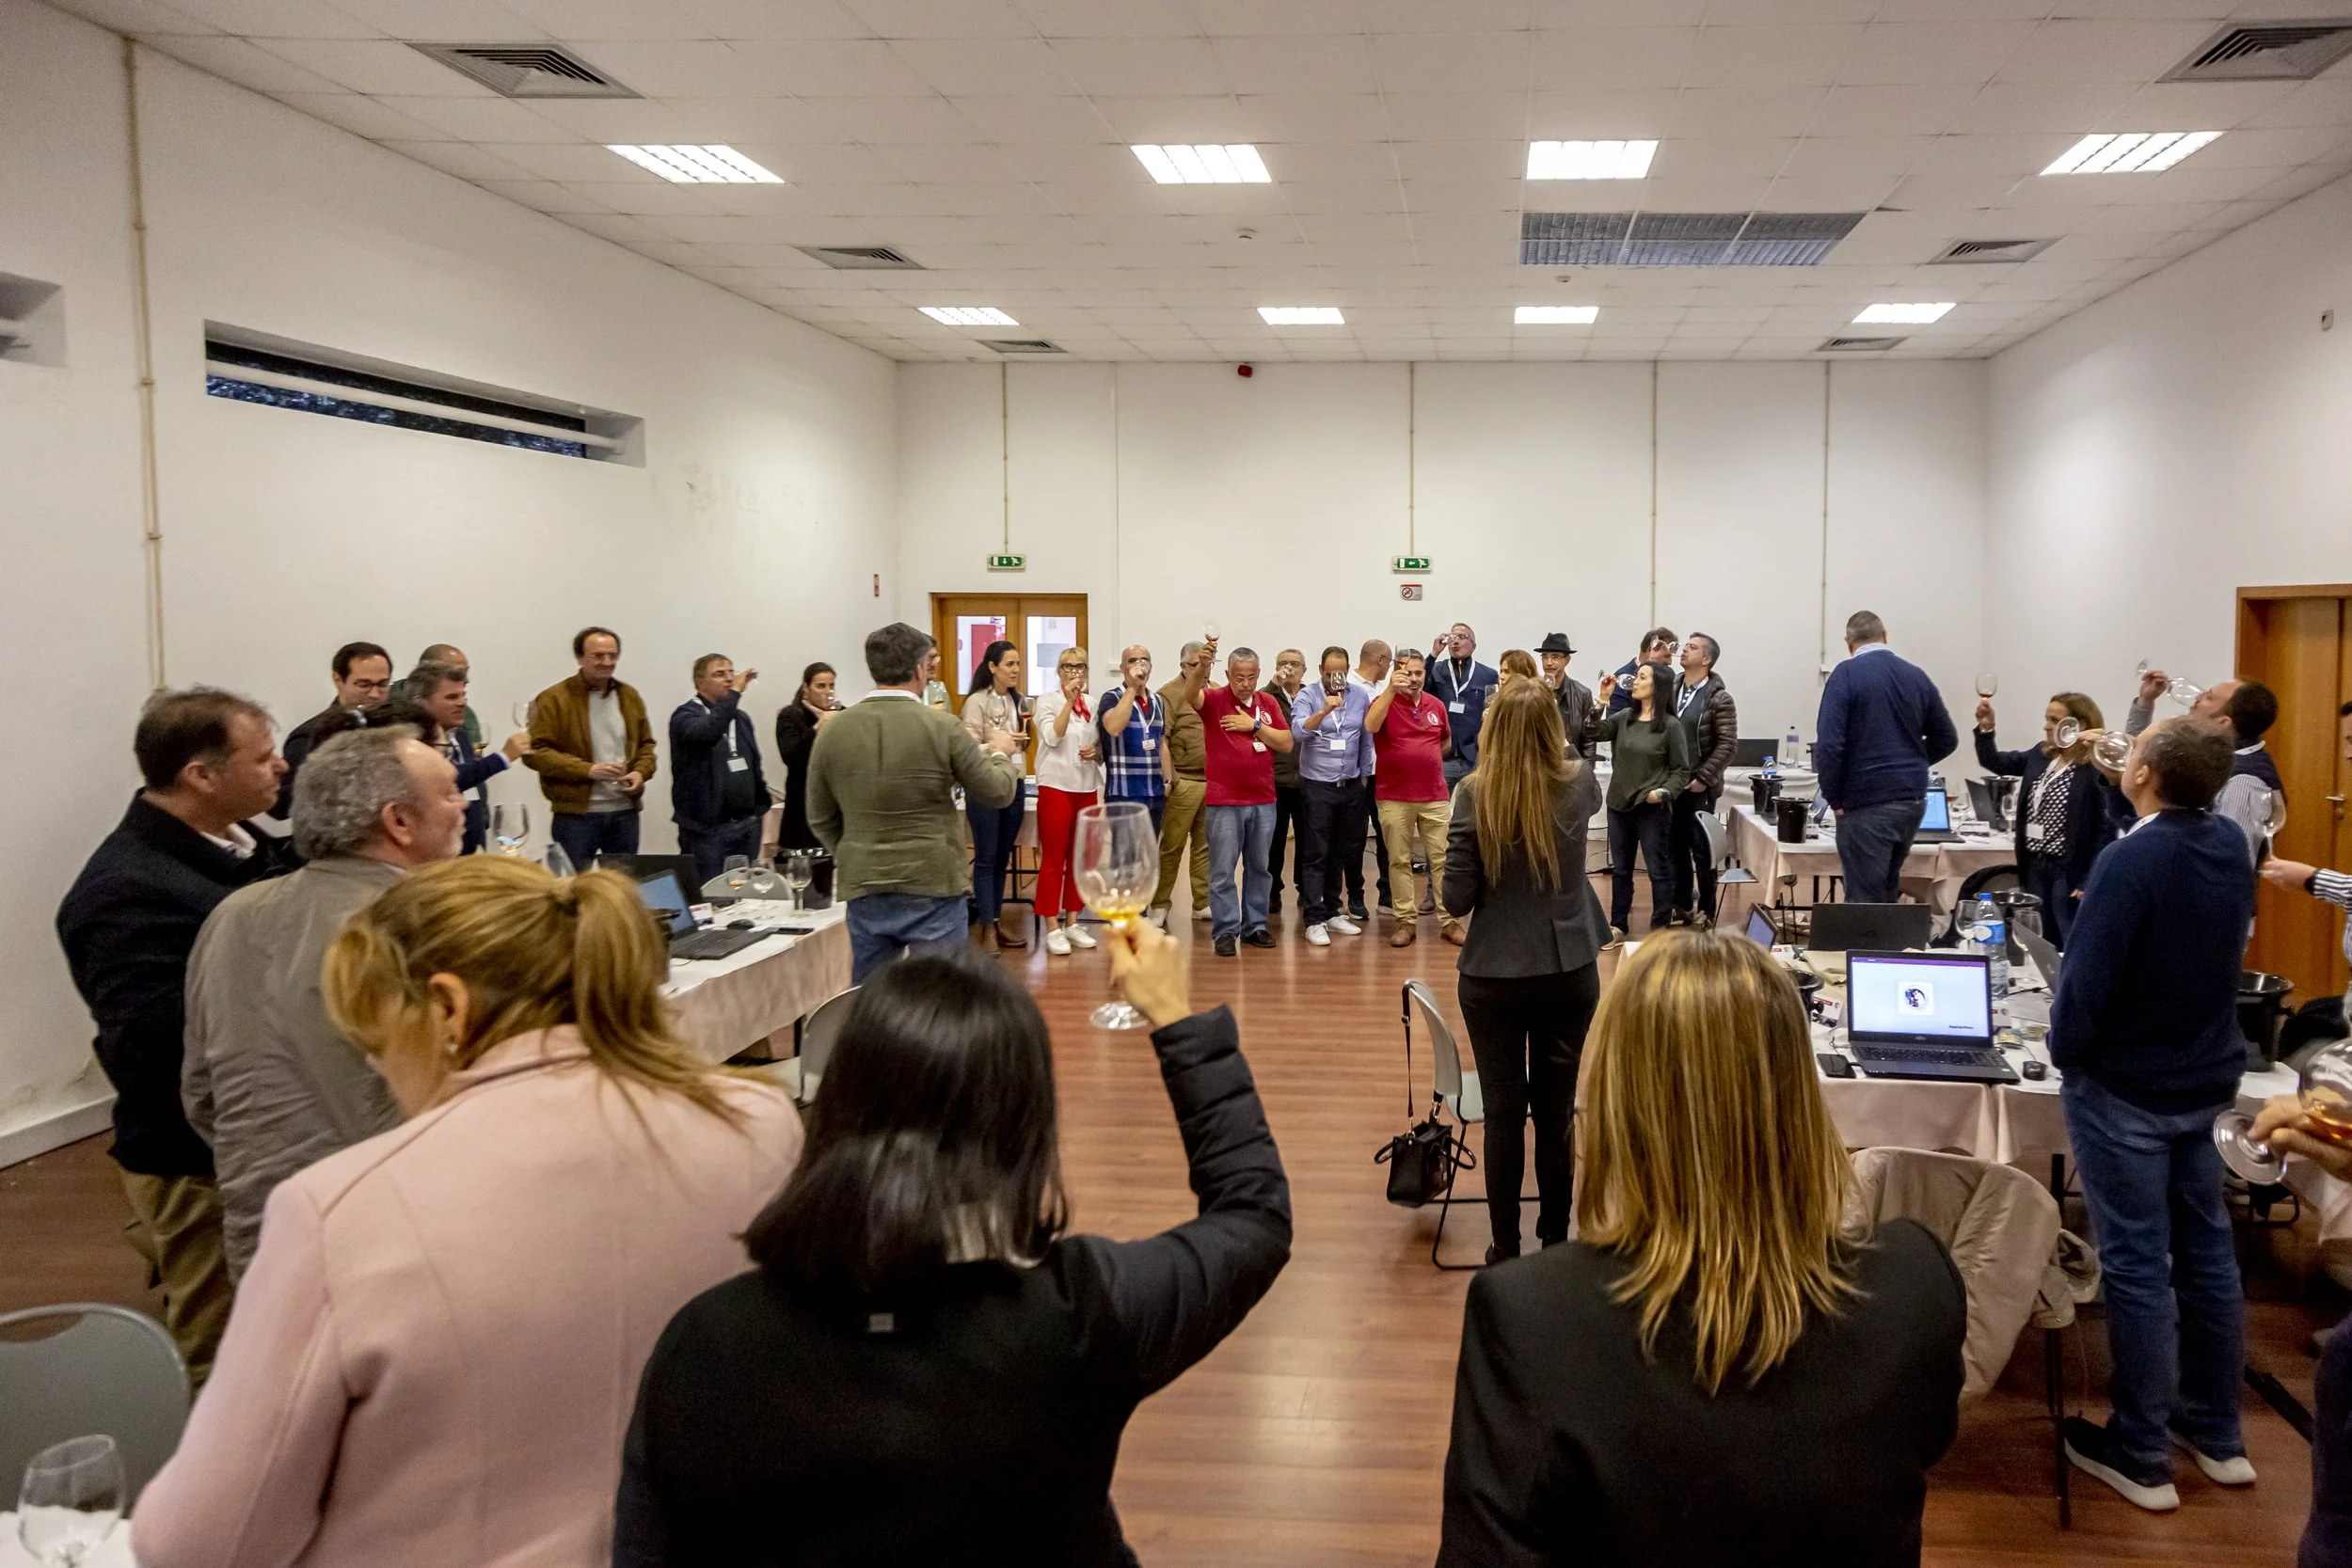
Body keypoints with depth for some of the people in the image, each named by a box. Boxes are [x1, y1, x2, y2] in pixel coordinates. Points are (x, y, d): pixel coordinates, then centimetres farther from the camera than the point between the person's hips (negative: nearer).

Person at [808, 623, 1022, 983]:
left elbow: (821, 820, 7)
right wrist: (1001, 753, 20)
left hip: (863, 889, 3)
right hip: (934, 887, -3)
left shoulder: (833, 730, -1)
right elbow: (997, 792, 0)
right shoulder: (942, 726, -11)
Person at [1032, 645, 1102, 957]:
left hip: (1088, 788, 5)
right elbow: (1053, 737, -17)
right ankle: (1052, 929, 1)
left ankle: (1072, 923, 18)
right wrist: (1069, 700, -21)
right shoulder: (1047, 701, -2)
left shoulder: (1093, 705, 11)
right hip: (1056, 786, -5)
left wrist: (1095, 752, -5)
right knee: (1053, 860, -2)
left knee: (1080, 860, 9)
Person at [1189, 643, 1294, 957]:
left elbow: (1286, 743, 2)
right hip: (1224, 802, -4)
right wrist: (1201, 667, -46)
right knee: (1222, 871, -1)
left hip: (1263, 801, 4)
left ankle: (1255, 926, 23)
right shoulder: (1214, 699, -4)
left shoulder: (1268, 703, 7)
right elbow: (1191, 694, -27)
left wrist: (1255, 725, -10)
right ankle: (1226, 931, 6)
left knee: (1259, 868, 12)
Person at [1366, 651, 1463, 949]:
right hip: (1394, 798, -3)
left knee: (1442, 859, 4)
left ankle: (1449, 921, 11)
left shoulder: (1436, 705, 8)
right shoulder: (1385, 701, -5)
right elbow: (1370, 726, -27)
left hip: (1435, 796, 3)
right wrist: (1391, 689, -34)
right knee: (1399, 861, 5)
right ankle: (1405, 921, 13)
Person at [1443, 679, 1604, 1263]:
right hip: (1570, 973, 2)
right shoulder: (1579, 786, -5)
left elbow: (1457, 899, -11)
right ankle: (1555, 1240, 25)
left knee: (1504, 1114, 8)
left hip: (1493, 978, -2)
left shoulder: (1474, 796, -14)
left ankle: (1506, 1249, 18)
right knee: (1557, 1112, 12)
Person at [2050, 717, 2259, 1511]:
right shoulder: (2232, 845, 0)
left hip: (2125, 1088, -7)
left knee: (2137, 1266, 1)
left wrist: (2066, 1051, -8)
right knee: (2207, 1250, 16)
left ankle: (2141, 1458, 11)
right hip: (2208, 1079, 7)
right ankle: (2218, 1434, 29)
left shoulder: (2131, 860, -25)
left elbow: (2087, 979, -24)